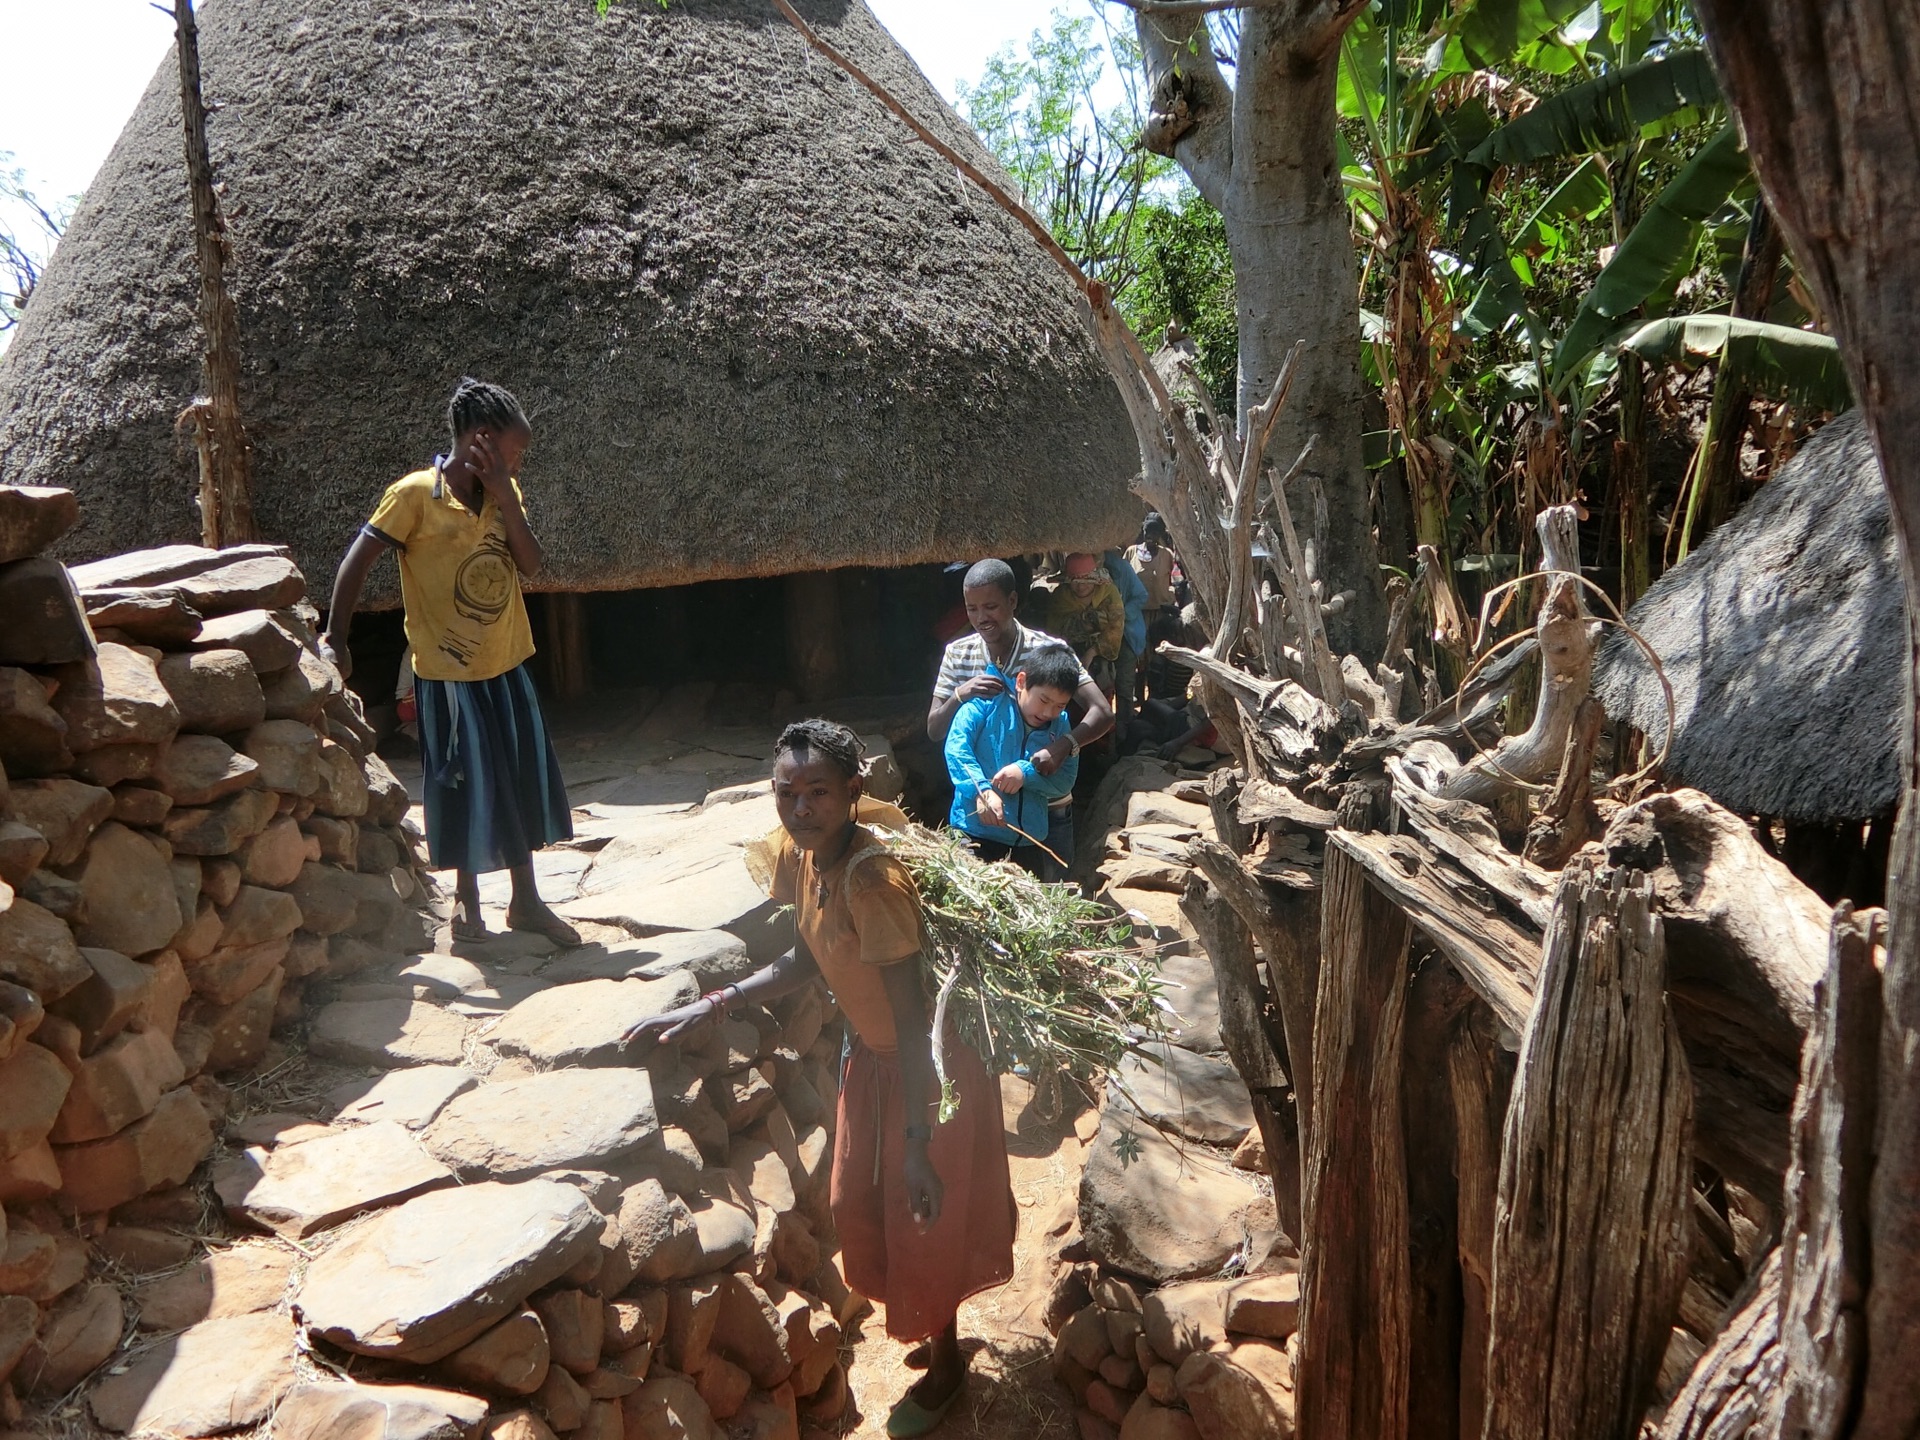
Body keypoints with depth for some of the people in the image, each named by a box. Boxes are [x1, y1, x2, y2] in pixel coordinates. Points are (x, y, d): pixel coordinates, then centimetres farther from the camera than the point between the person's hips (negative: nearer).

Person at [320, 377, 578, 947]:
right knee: (464, 787, 5)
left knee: (524, 782, 11)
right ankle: (467, 897, 25)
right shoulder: (416, 494, -14)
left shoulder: (505, 493, 3)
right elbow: (356, 564, -12)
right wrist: (336, 639, -13)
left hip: (508, 665, 6)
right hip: (448, 671, -6)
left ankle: (526, 900, 24)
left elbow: (530, 564, -7)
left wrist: (505, 496, -16)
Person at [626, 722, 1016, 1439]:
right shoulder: (803, 853, -11)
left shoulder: (872, 877, -35)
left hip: (934, 1062, -8)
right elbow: (804, 960, 4)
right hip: (873, 1053, 8)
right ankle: (923, 1319, 51)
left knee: (924, 1219, 12)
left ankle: (945, 1361, 40)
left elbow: (912, 1017, -31)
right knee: (855, 1204, 23)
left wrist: (919, 1144, -27)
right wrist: (709, 1008, -1)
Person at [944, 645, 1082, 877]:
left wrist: (1026, 772, -16)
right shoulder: (986, 705, -5)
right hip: (975, 832, -4)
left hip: (1029, 842, 5)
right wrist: (981, 790, -29)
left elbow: (1066, 780, 1)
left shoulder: (1059, 725, 8)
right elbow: (956, 747, -17)